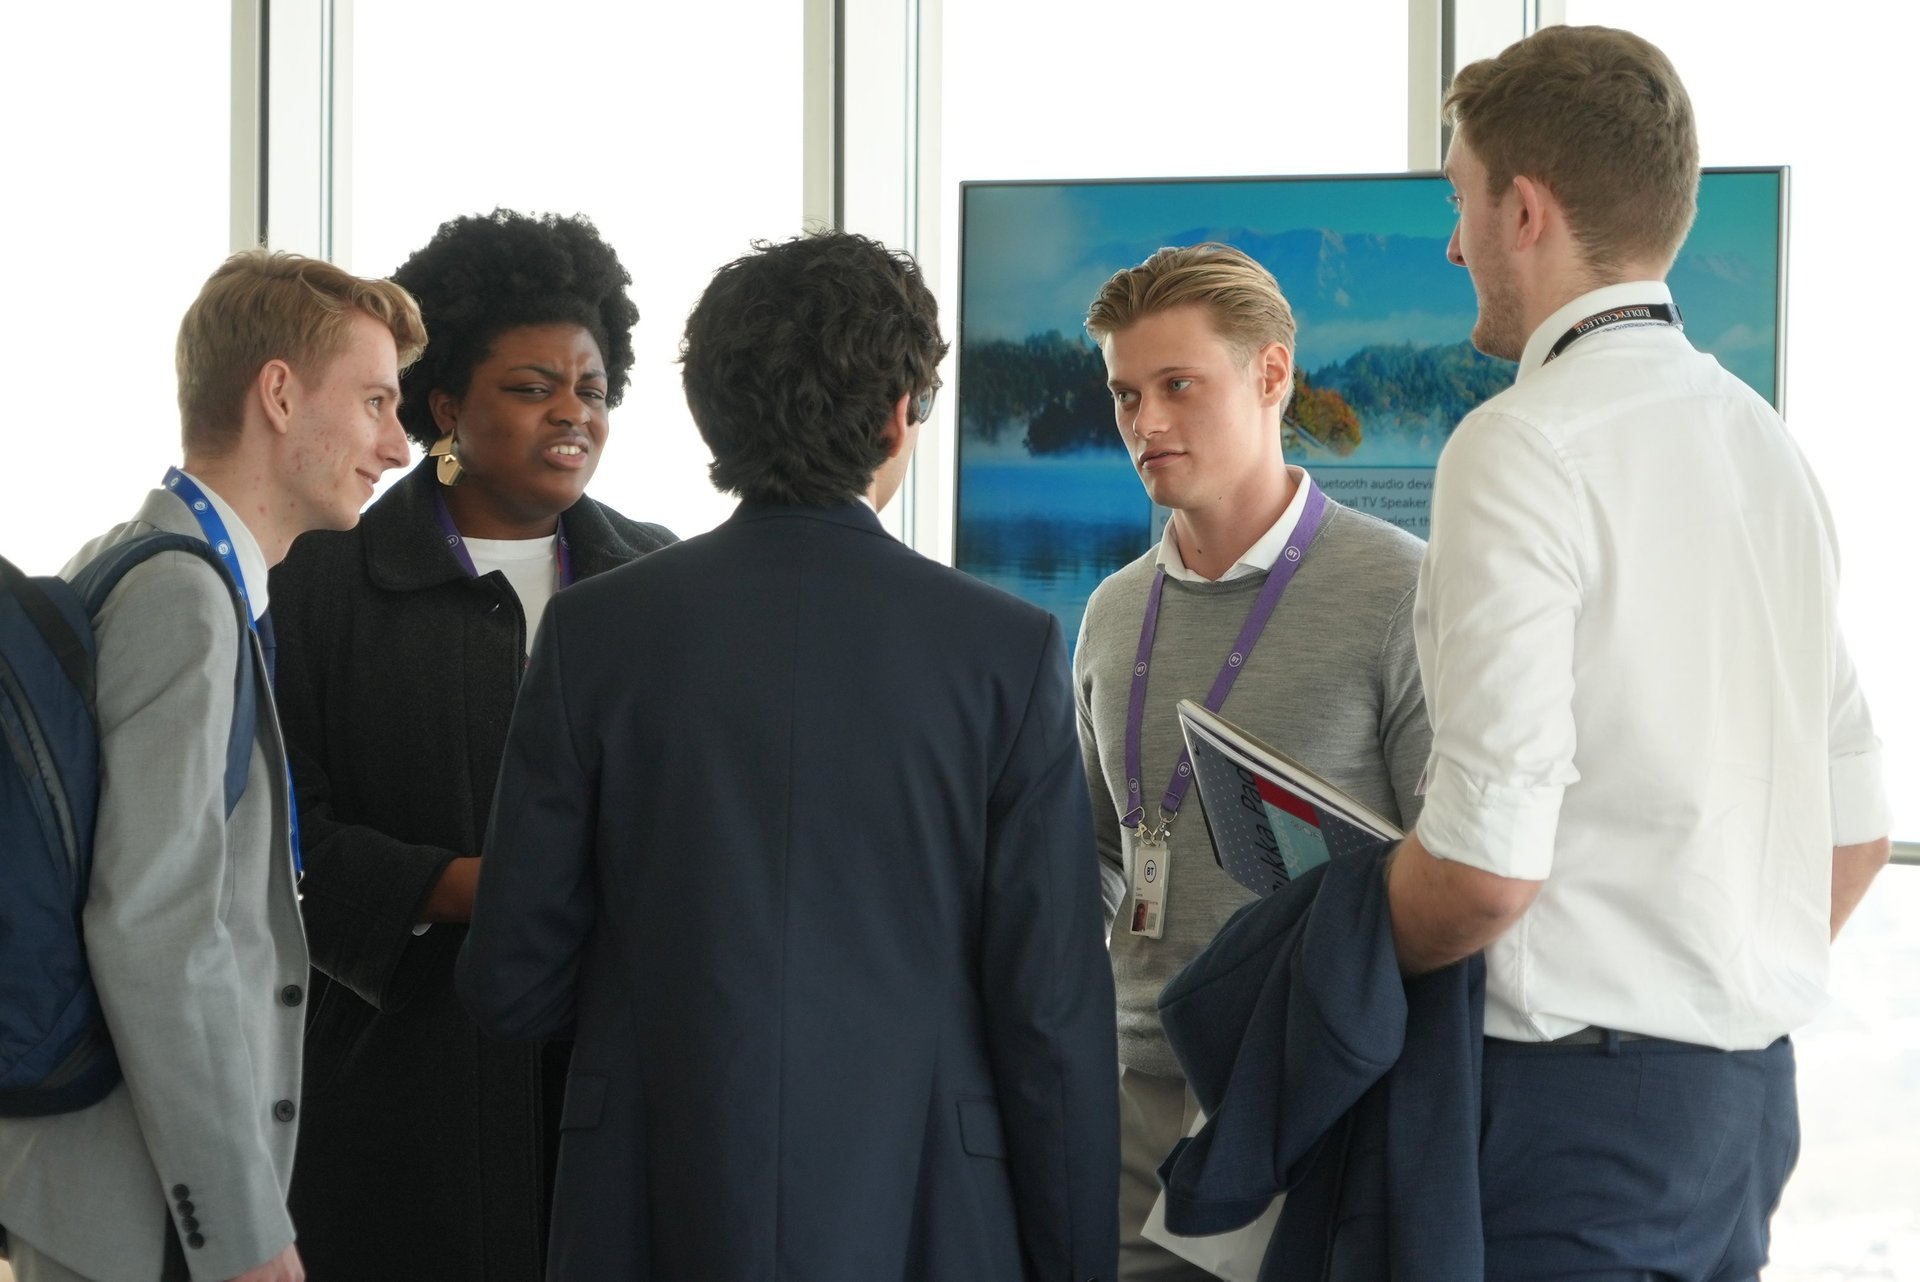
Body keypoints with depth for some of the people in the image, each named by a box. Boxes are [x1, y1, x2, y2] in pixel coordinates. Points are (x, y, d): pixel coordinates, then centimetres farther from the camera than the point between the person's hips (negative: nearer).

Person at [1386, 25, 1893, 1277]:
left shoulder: (1525, 447, -14)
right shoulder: (1767, 441, 11)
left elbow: (1488, 868, -19)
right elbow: (1856, 834, 14)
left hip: (1582, 1099, -8)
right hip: (1752, 1087, 8)